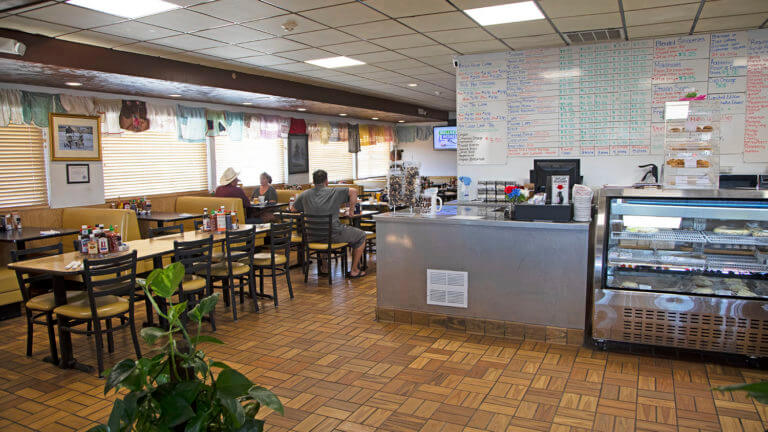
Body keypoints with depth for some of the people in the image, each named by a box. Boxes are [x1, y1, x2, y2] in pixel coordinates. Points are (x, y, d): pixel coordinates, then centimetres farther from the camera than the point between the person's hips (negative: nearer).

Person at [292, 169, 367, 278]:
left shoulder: (305, 195, 5)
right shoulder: (334, 192, -5)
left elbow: (293, 210, 16)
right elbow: (354, 191, -15)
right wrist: (351, 210, -5)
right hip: (333, 235, -5)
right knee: (361, 235, 16)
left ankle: (323, 267, 42)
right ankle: (354, 270, 18)